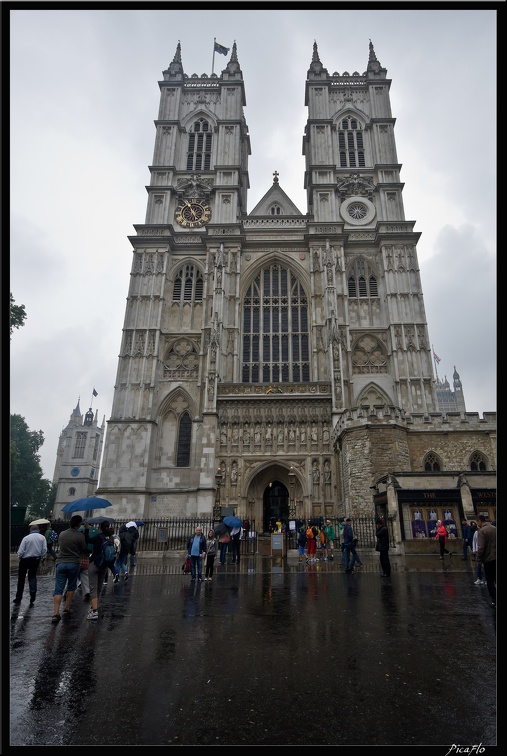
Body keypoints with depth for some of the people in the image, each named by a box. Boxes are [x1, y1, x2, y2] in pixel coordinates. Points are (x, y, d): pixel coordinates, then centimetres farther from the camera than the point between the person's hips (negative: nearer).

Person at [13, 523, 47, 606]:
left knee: (21, 578, 16)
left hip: (25, 560, -2)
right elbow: (45, 550, -7)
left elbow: (20, 551, -12)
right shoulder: (42, 537, -2)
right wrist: (40, 557, 7)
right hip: (35, 559, 2)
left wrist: (20, 558, 8)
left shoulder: (26, 538, -10)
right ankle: (32, 599, -2)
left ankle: (18, 598, 26)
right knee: (32, 576, 12)